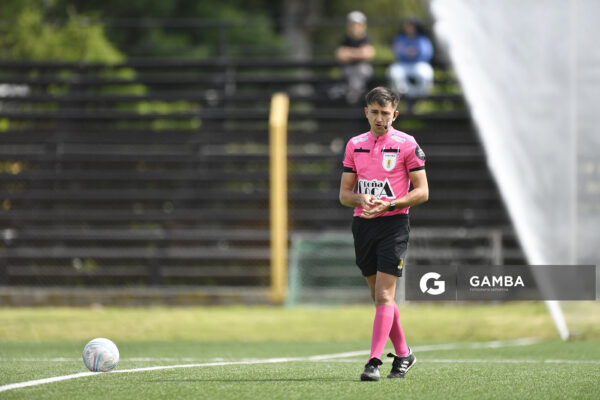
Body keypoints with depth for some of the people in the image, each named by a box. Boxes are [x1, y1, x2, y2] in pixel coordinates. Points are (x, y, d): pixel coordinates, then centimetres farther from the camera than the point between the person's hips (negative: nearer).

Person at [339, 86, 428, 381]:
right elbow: (344, 193, 12)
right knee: (379, 296, 11)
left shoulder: (406, 144, -3)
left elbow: (422, 192, -4)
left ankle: (374, 362, -17)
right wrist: (361, 198, -11)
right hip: (362, 224, 5)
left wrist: (389, 204, -18)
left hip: (393, 223, -5)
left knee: (384, 295, -13)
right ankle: (403, 354, 26)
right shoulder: (355, 145, 11)